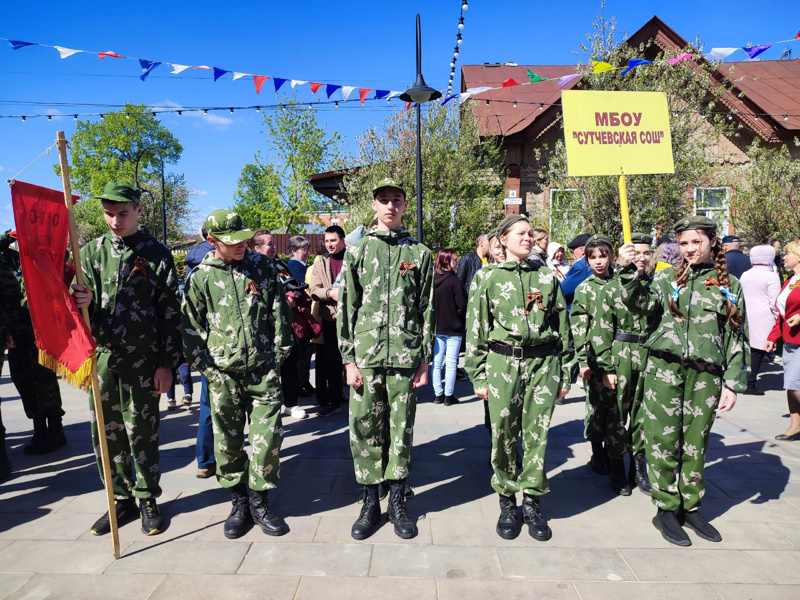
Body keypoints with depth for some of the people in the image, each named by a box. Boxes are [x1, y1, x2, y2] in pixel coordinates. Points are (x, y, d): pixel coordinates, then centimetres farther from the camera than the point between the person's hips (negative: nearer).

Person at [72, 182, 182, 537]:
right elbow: (84, 307, 10)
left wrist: (167, 363, -6)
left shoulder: (157, 254, -2)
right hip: (102, 355, 4)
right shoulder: (92, 252, 7)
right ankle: (122, 499, 27)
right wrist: (83, 303, -15)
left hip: (142, 358, -3)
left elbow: (170, 313, -3)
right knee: (105, 432, 10)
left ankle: (148, 499, 23)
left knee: (142, 431, 5)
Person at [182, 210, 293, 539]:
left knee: (269, 435, 0)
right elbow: (190, 327, 5)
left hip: (263, 368, 0)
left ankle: (259, 501, 19)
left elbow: (280, 312, 6)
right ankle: (239, 503, 27)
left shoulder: (263, 266, 2)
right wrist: (206, 367, -1)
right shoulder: (200, 277, 0)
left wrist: (279, 354, 3)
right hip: (223, 373, 0)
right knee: (228, 441, 9)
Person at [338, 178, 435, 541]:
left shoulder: (419, 253, 7)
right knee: (364, 429, 5)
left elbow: (427, 310, 7)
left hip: (405, 358, 0)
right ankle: (369, 503, 22)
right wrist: (348, 359, -2)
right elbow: (346, 307, 4)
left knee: (401, 430, 8)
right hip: (365, 357, 0)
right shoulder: (357, 250, 7)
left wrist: (425, 359, 2)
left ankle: (397, 502, 25)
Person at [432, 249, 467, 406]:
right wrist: (460, 321, 5)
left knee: (436, 362, 10)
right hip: (453, 328, -5)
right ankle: (449, 395, 8)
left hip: (436, 328, 5)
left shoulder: (432, 280, 0)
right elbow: (462, 306, -13)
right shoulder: (455, 281, -15)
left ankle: (438, 394, 16)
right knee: (451, 362, 3)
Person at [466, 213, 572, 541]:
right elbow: (476, 329, 2)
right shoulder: (486, 276, 3)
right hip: (502, 363, -1)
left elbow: (563, 326, 12)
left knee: (537, 434, 6)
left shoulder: (547, 276, 9)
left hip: (543, 363, 2)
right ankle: (507, 502, 23)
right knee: (503, 434, 5)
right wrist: (478, 375, -1)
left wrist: (564, 373, 9)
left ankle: (532, 501, 24)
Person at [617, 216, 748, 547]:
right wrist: (628, 271, -27)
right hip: (664, 369, -1)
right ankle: (666, 509, 17)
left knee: (695, 443, 11)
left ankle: (690, 507, 28)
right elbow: (643, 304, -13)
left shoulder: (730, 285, 10)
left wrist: (733, 383, 5)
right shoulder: (666, 278, 6)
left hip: (706, 375, 2)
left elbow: (737, 340, 10)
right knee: (663, 440, 2)